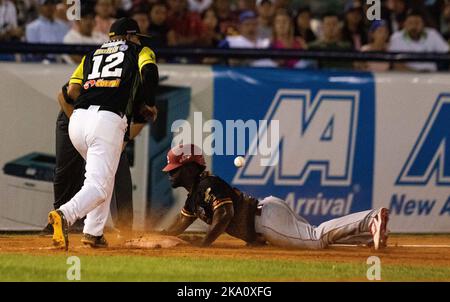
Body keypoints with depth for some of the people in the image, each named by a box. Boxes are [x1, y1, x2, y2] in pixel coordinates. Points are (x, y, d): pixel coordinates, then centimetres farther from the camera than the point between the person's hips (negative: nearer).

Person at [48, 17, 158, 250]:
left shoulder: (91, 55, 28)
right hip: (108, 123, -6)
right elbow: (149, 71, -5)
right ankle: (65, 215, -39)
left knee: (103, 173, 27)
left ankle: (93, 232, 17)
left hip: (78, 119, 6)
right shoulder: (139, 51, 18)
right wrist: (147, 104, 8)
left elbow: (71, 91, 14)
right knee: (99, 187, -11)